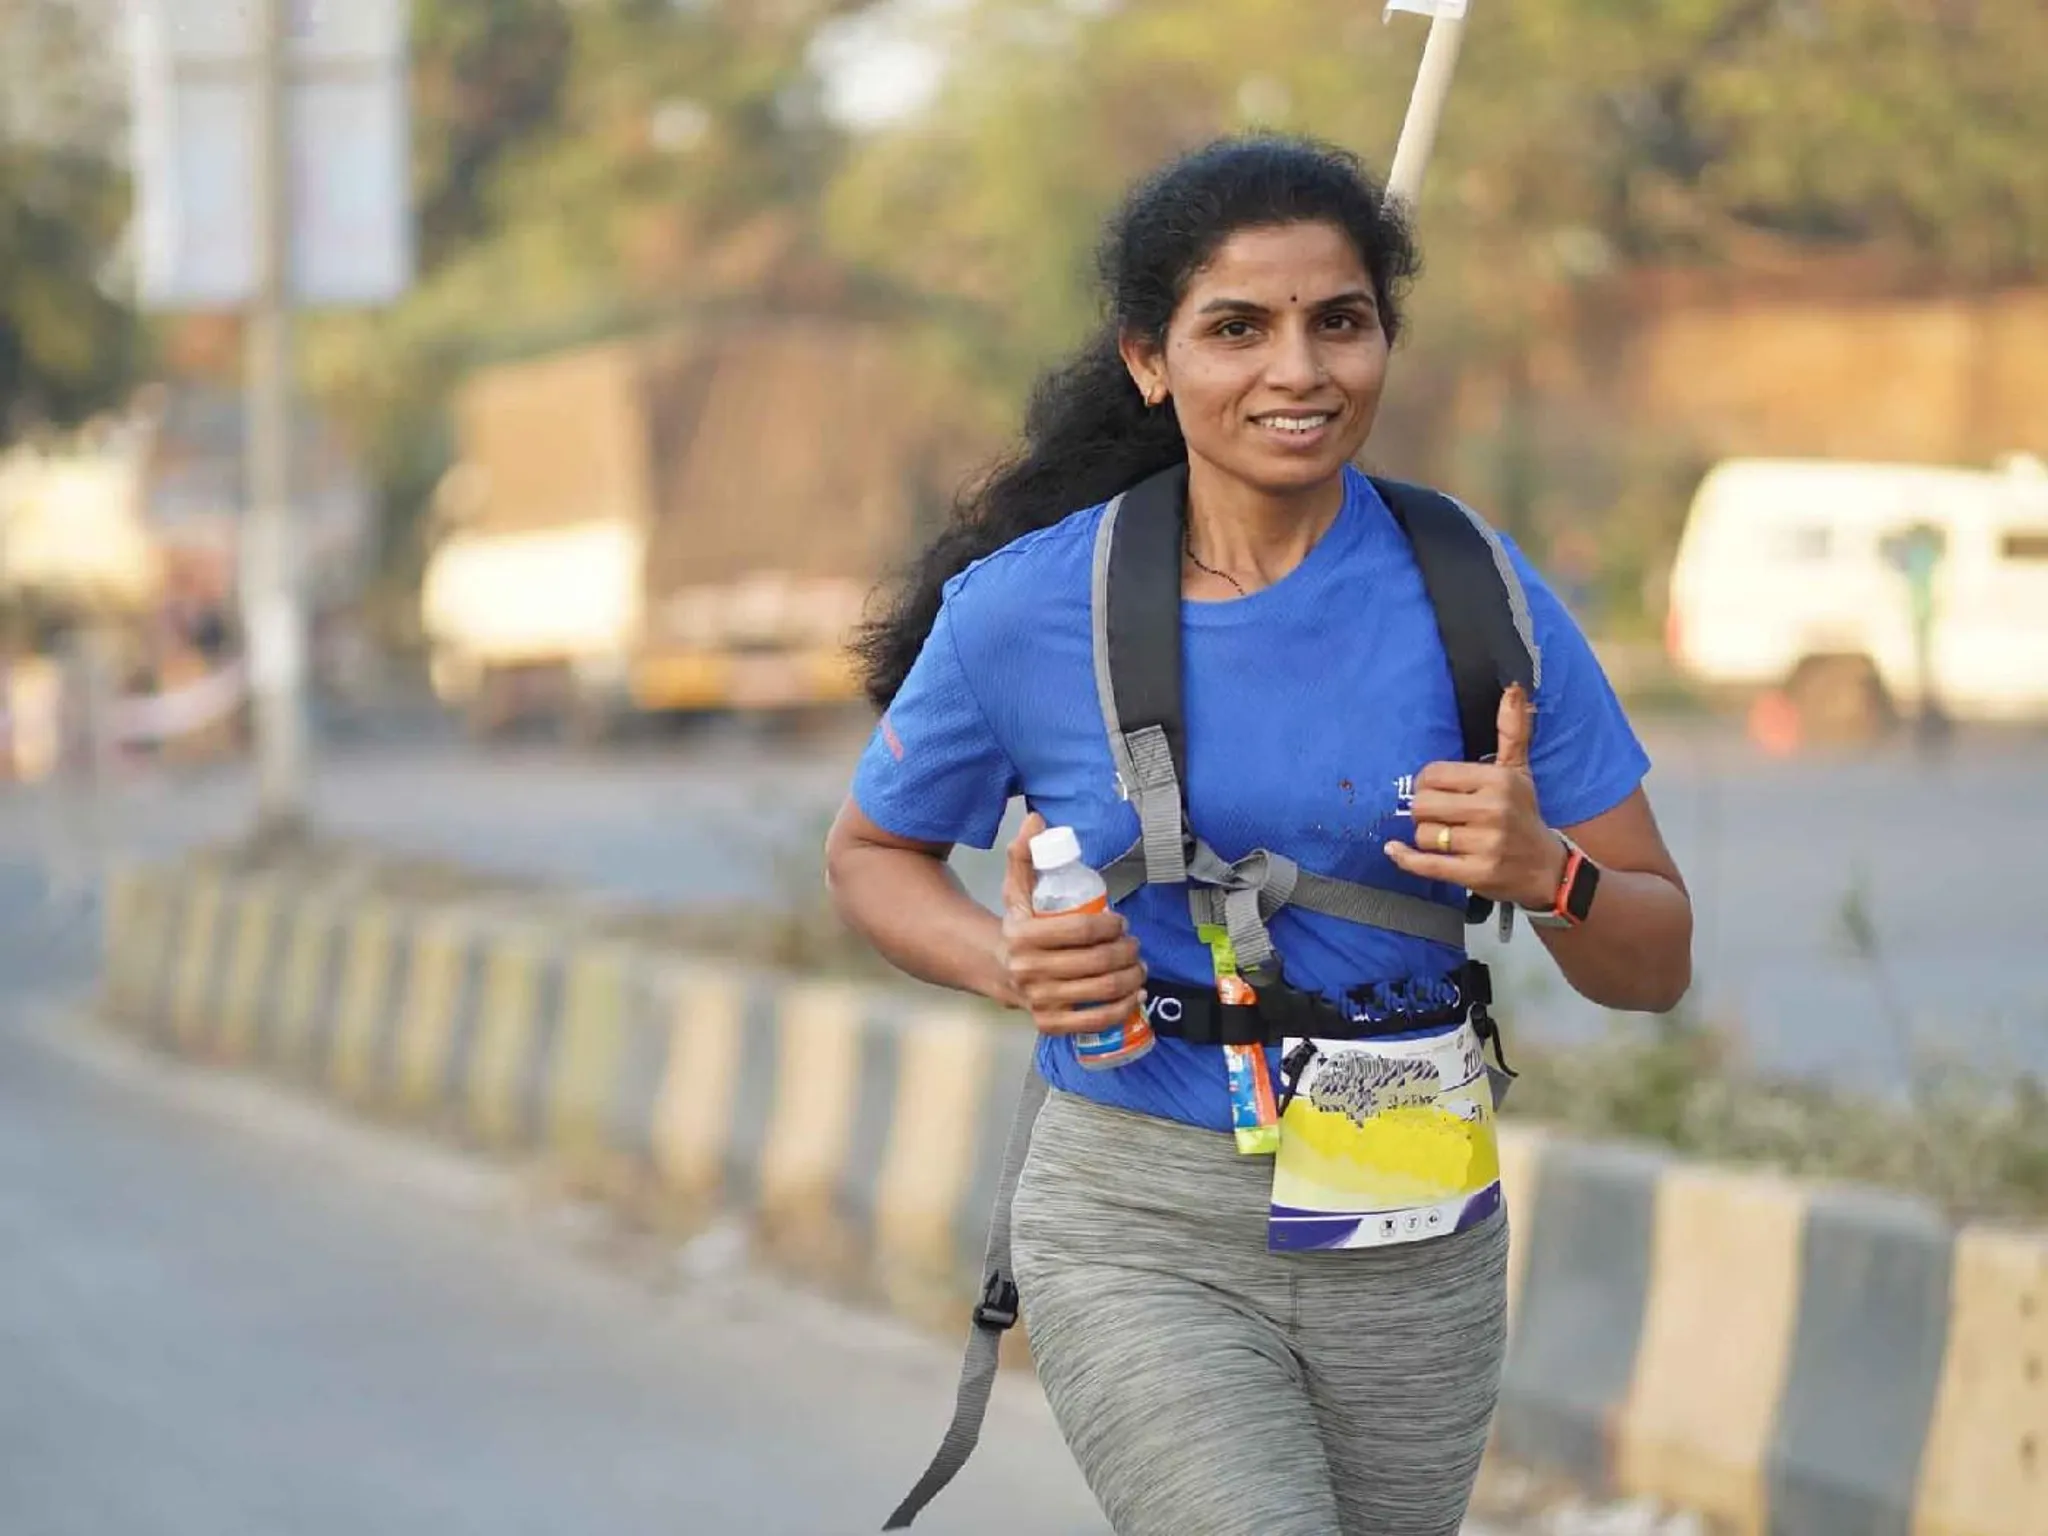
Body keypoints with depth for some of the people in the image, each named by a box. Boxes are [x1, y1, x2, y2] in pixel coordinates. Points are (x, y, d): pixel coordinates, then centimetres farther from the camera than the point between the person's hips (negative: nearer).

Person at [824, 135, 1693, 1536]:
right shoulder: (1025, 609, -7)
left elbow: (1658, 964, 1)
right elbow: (871, 855, 10)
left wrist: (1542, 872, -21)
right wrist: (1006, 961, -11)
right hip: (1144, 1240, -2)